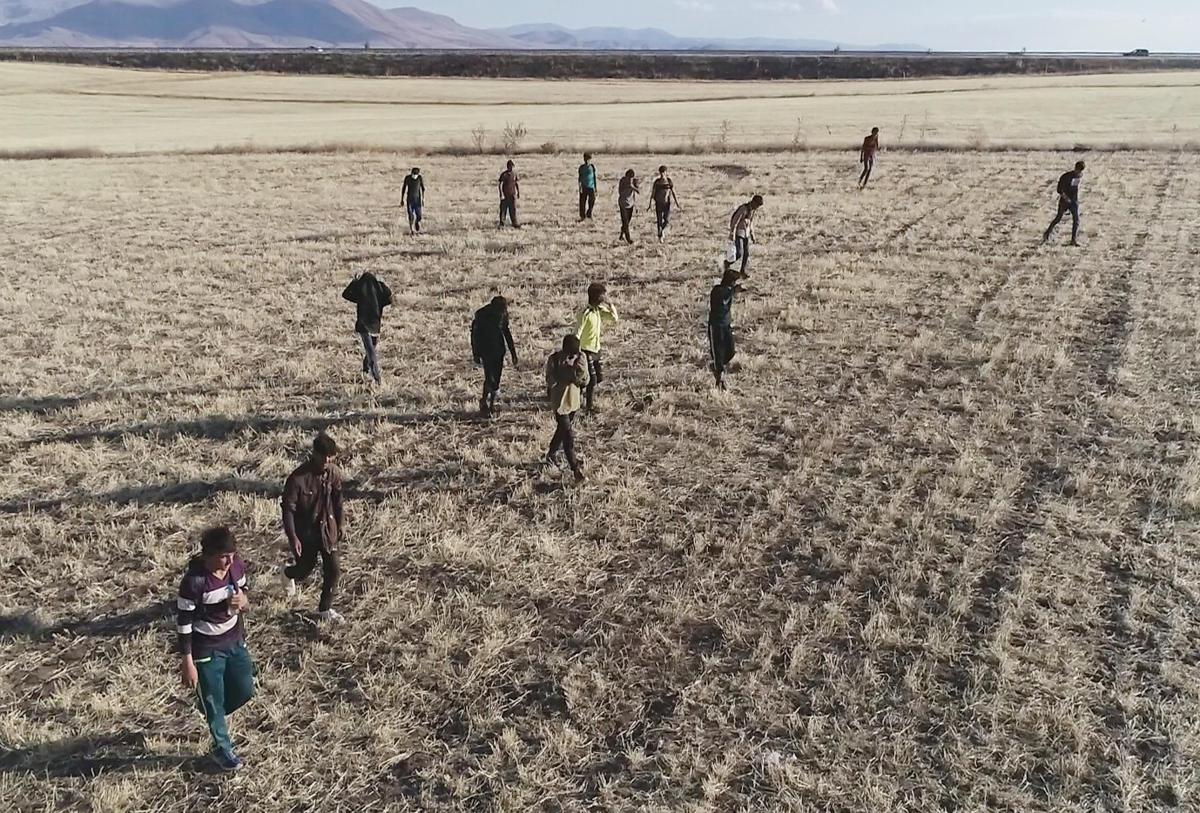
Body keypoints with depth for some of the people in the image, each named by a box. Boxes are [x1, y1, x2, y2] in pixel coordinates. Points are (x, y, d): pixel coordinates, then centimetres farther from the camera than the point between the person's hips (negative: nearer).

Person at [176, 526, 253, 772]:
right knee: (214, 701, 11)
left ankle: (214, 717, 45)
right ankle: (222, 749, 35)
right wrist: (187, 663, -15)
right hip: (206, 650, -5)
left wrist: (244, 602, -20)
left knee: (245, 690, 14)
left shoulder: (237, 566, -12)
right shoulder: (194, 581, -28)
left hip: (235, 641, 5)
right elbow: (183, 623, -19)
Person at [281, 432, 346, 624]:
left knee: (333, 569, 1)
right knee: (306, 567, 13)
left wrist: (341, 522, 13)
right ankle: (289, 574, 51)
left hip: (327, 528, 4)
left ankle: (325, 609, 20)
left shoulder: (333, 474, -9)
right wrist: (293, 537, -20)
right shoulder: (297, 478, -25)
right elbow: (288, 509, -18)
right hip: (305, 531, -4)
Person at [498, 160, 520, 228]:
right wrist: (501, 194, -16)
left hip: (512, 194, 3)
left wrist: (518, 192, 11)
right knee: (503, 209, 1)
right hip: (505, 195, -3)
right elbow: (500, 184, -9)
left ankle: (514, 223, 9)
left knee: (513, 210, 4)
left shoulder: (514, 173, 3)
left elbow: (517, 183, 13)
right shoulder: (504, 174, -8)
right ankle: (501, 224, 9)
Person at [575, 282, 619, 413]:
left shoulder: (600, 310, 1)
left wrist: (609, 305, -5)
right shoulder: (585, 314, -22)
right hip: (586, 351, -8)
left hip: (596, 350, 8)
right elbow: (577, 334, -21)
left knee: (599, 377, 16)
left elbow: (614, 319, 7)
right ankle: (591, 406, 13)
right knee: (592, 380, -2)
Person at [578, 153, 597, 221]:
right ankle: (582, 216, 10)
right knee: (582, 202, -1)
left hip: (591, 187, 0)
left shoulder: (592, 167, 1)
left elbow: (594, 177, 7)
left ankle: (589, 215, 22)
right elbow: (579, 177, 4)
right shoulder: (581, 167, 1)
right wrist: (580, 186, -8)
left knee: (591, 202, 2)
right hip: (583, 187, 0)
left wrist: (595, 187, 7)